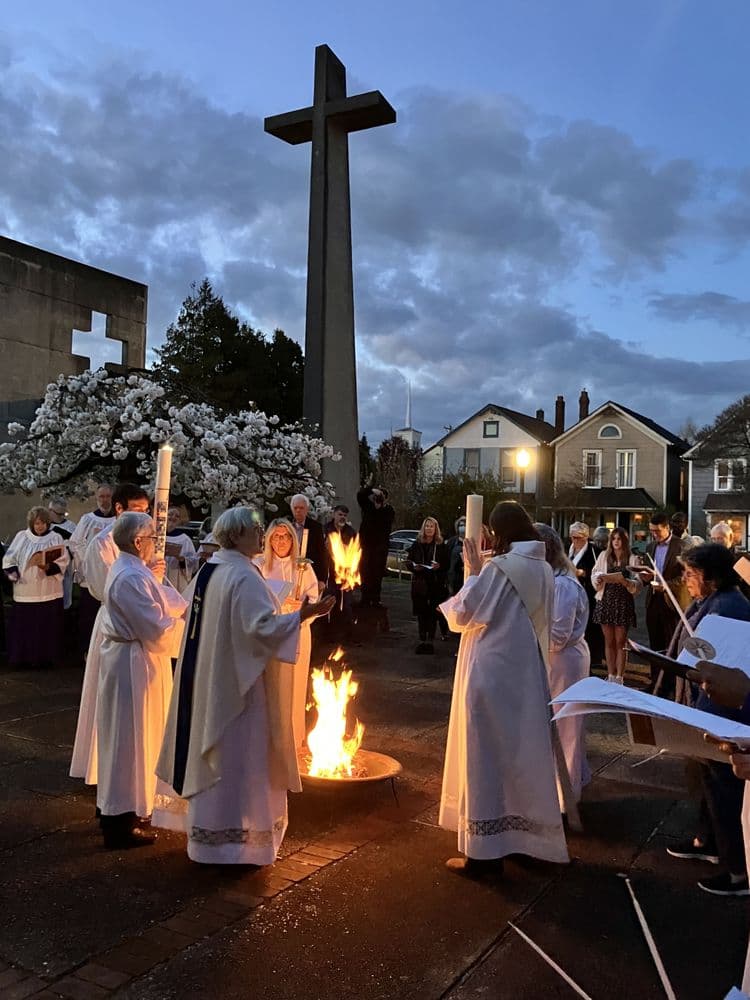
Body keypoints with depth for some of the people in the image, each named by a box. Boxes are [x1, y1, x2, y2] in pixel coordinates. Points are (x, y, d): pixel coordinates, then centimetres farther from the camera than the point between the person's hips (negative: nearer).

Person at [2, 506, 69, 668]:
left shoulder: (56, 538, 2)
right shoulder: (22, 536, 5)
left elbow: (63, 561, -4)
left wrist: (48, 567, -21)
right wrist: (14, 575, -9)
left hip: (49, 591, -1)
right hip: (25, 591, 1)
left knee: (47, 627, 3)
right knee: (24, 626, 4)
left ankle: (46, 658, 13)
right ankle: (23, 658, 14)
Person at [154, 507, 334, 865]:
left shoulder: (209, 570, 8)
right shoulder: (244, 576, -21)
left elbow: (188, 605, 22)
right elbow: (262, 626, -29)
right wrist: (302, 615, -29)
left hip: (209, 677, 10)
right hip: (239, 680, -10)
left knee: (215, 752, 19)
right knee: (237, 757, 0)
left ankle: (207, 829, 31)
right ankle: (230, 839, 10)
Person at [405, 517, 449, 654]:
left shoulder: (441, 545, 2)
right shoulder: (416, 544, 6)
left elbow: (447, 564, 3)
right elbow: (408, 561, 9)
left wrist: (439, 566, -16)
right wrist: (414, 567, -11)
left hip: (436, 584, -1)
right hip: (420, 583, 2)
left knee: (433, 613, -3)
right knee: (421, 613, 4)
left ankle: (430, 640, 2)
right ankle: (422, 640, 11)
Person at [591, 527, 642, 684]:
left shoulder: (632, 559, 2)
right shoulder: (604, 555, 8)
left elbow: (638, 584, -3)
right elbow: (594, 574, 8)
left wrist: (625, 581, -22)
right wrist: (598, 579, -13)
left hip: (623, 603, -2)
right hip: (605, 601, 2)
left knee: (620, 642, 4)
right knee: (609, 642, 8)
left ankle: (619, 678, 9)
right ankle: (611, 676, 17)